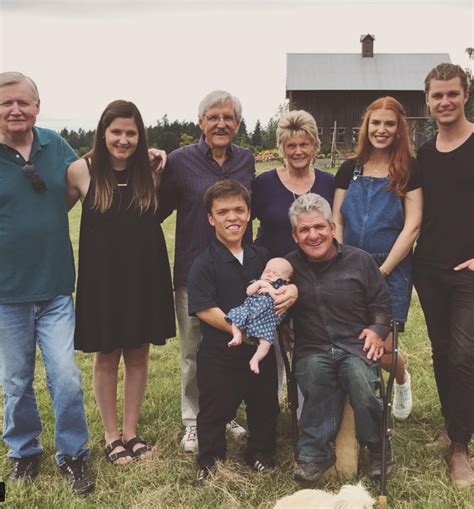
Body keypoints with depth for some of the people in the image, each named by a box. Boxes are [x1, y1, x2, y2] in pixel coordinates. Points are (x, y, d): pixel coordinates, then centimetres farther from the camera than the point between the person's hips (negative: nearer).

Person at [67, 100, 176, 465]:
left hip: (145, 276, 3)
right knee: (106, 357, 10)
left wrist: (162, 171, 1)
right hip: (102, 277, -2)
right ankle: (111, 435, 27)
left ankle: (131, 431, 28)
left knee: (138, 354, 12)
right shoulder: (82, 171, -8)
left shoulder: (150, 172, -1)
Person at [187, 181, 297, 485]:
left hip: (262, 351, 5)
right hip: (219, 356, -5)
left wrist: (291, 291, -11)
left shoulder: (261, 257, 4)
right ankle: (210, 460, 34)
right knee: (215, 412, 12)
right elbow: (204, 309, -20)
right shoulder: (204, 264, -13)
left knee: (265, 408, 20)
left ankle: (261, 453, 43)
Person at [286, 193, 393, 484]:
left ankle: (378, 447, -3)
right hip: (312, 349, 1)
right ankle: (316, 452, -17)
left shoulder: (359, 260, 8)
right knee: (314, 370, -33)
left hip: (356, 345, 0)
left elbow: (381, 302, 14)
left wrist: (378, 330, -2)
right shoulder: (290, 266, 9)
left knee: (360, 374, -31)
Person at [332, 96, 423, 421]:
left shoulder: (409, 170, -1)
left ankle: (402, 378, 29)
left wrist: (381, 271, -11)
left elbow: (412, 226, -7)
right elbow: (336, 221, 7)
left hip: (391, 270, -3)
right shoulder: (350, 169, 8)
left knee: (381, 349, -7)